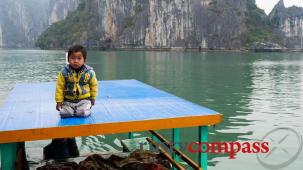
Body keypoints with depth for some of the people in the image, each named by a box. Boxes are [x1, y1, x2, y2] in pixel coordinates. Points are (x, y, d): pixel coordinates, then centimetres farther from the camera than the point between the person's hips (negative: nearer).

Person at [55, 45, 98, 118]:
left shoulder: (89, 72, -9)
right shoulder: (64, 72, -10)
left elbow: (94, 85, 6)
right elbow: (59, 87, -3)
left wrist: (93, 98, 10)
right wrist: (59, 101, -2)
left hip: (84, 99, -1)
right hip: (68, 100, 1)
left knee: (83, 113, -20)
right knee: (64, 113, -13)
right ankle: (71, 109, 20)